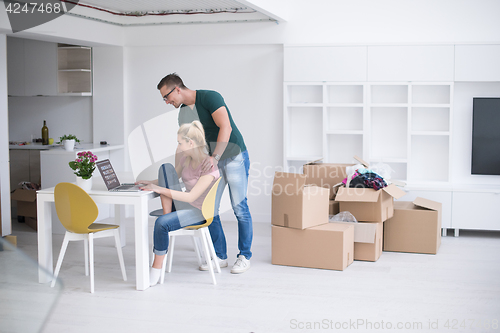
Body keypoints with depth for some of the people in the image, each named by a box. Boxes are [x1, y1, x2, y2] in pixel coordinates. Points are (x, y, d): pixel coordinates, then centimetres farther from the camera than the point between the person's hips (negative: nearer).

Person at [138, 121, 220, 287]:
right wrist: (151, 183, -3)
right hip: (182, 206, 8)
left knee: (161, 223, -33)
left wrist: (159, 189, -25)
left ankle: (156, 268, -14)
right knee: (166, 167, -11)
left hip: (199, 212, -8)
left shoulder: (209, 166, -22)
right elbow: (171, 178, 16)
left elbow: (191, 196, -26)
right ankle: (167, 215, -15)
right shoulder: (186, 158, 2)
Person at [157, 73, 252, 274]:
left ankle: (244, 256, 8)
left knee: (239, 207, -5)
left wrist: (215, 157, -38)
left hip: (234, 157, -7)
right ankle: (220, 256, 12)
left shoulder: (209, 97, -18)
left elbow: (225, 128, -29)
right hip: (213, 161, 7)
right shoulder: (183, 113, 6)